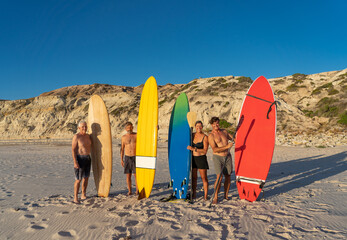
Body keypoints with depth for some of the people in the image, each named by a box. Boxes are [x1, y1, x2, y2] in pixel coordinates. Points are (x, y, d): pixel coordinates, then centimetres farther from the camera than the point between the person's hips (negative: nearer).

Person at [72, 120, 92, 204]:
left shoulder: (88, 136, 8)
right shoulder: (76, 137, -12)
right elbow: (73, 150, -15)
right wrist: (75, 162, -21)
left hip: (88, 158, 7)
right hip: (80, 159, -7)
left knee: (86, 178, 13)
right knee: (78, 179, -5)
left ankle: (83, 195, 25)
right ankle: (75, 198, 3)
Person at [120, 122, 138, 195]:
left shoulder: (136, 135, -1)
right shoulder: (124, 137, 5)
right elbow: (122, 149, 8)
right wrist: (121, 159, 5)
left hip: (135, 157, -2)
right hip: (127, 157, 2)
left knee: (136, 174, -3)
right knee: (128, 175, 4)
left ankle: (137, 190, 7)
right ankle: (129, 191, 13)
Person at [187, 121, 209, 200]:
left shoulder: (205, 137, -8)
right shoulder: (192, 135, 6)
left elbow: (205, 151, -15)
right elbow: (189, 146, 24)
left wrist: (194, 149, -22)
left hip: (201, 159, -4)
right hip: (192, 158, 4)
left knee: (204, 177, 1)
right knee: (193, 177, 10)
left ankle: (205, 195, 10)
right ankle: (194, 194, 20)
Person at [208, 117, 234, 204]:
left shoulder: (224, 131, 8)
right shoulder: (211, 136, -9)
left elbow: (233, 138, 23)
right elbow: (214, 149, -19)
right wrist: (227, 147, -26)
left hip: (227, 156, 5)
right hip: (218, 157, -5)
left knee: (228, 176, 7)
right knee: (219, 177, -14)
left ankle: (226, 195, 20)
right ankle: (215, 197, -3)